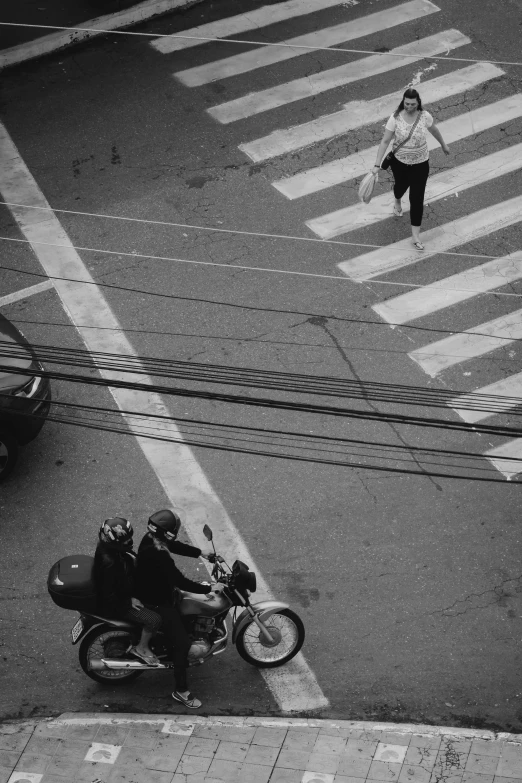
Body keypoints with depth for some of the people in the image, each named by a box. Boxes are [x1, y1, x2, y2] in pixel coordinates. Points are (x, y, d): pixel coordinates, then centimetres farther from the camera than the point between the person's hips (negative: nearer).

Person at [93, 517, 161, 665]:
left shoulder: (110, 546, -12)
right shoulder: (109, 563, -38)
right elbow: (109, 597, -29)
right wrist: (129, 601, -17)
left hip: (124, 591, 10)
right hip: (115, 605, -10)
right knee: (154, 619, -16)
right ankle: (141, 649, 10)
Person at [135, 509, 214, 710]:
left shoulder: (151, 538, -9)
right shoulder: (159, 556, -37)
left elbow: (175, 546, 10)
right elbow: (180, 582, -33)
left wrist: (200, 553, 11)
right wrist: (209, 589, -26)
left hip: (152, 591, 10)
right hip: (158, 603, -10)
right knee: (182, 643, -7)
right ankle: (181, 691, 4)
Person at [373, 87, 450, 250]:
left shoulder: (425, 116, -17)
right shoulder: (395, 118, -20)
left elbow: (434, 130, 5)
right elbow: (385, 141, -16)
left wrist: (443, 145, 20)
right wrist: (377, 164, -20)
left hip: (420, 163, -1)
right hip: (399, 161, 1)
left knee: (417, 198, -3)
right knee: (401, 185, 30)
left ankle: (415, 234, 7)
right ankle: (397, 202, 68)